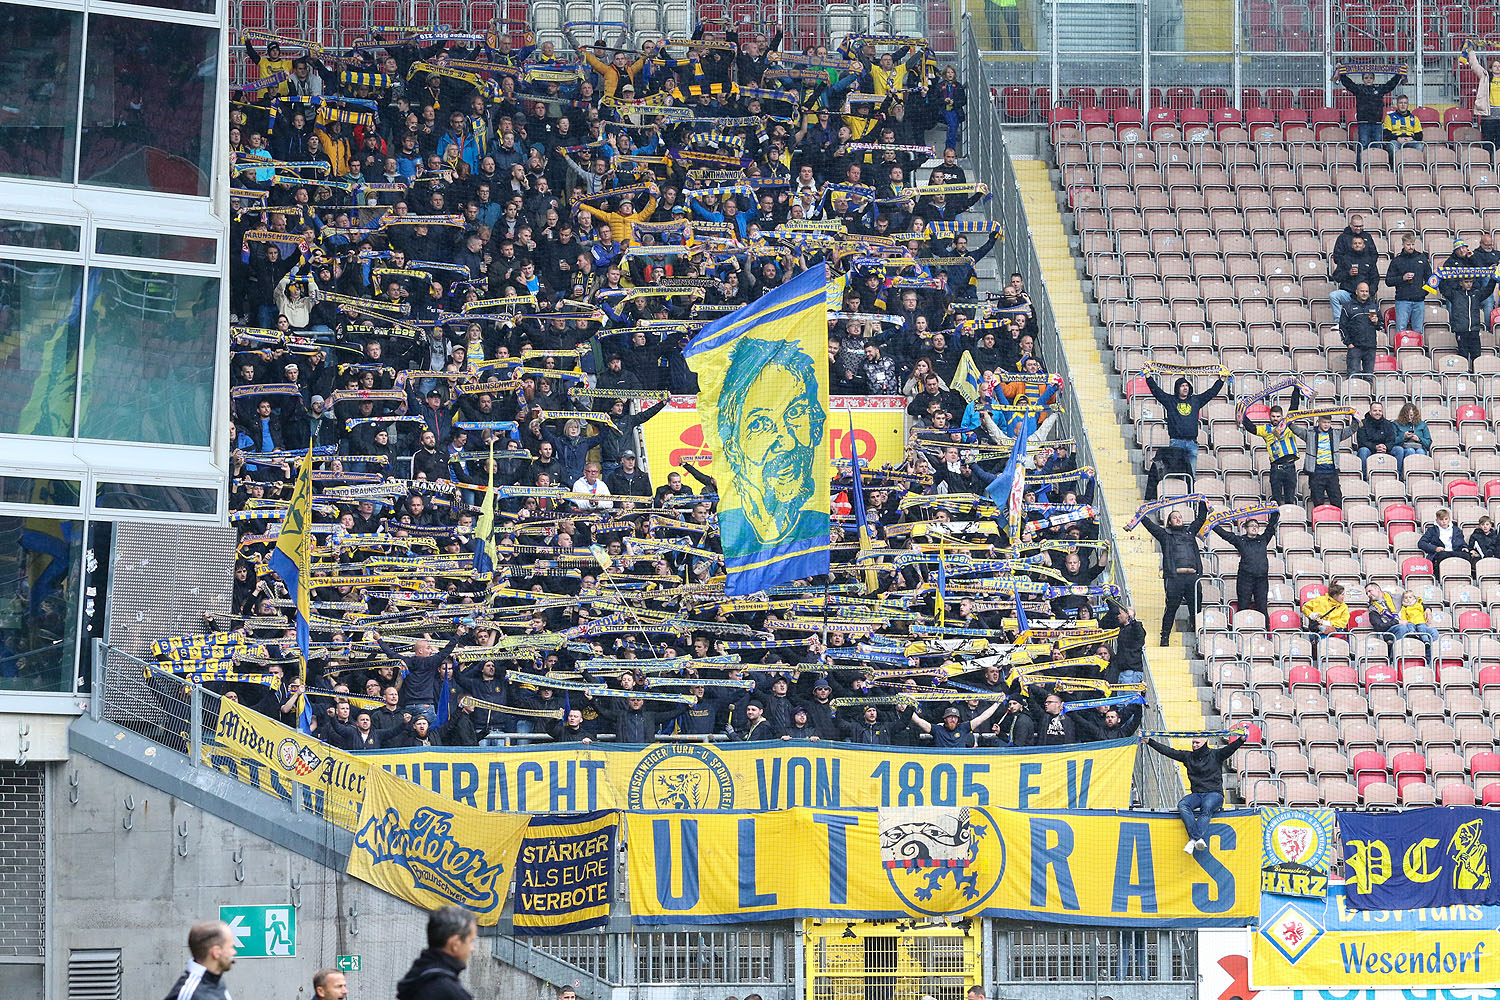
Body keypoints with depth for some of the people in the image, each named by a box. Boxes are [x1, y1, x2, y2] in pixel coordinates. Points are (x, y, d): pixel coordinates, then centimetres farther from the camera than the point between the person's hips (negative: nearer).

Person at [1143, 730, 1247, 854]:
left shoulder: (1215, 755, 6)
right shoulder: (1188, 756, 16)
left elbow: (1231, 748, -8)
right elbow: (1168, 751, 14)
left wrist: (1241, 740, -27)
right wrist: (1149, 741, 9)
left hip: (1214, 793, -4)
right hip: (1196, 794, 4)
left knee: (1207, 808, -36)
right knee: (1182, 805, -27)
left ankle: (1194, 839, -48)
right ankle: (1198, 838, -37)